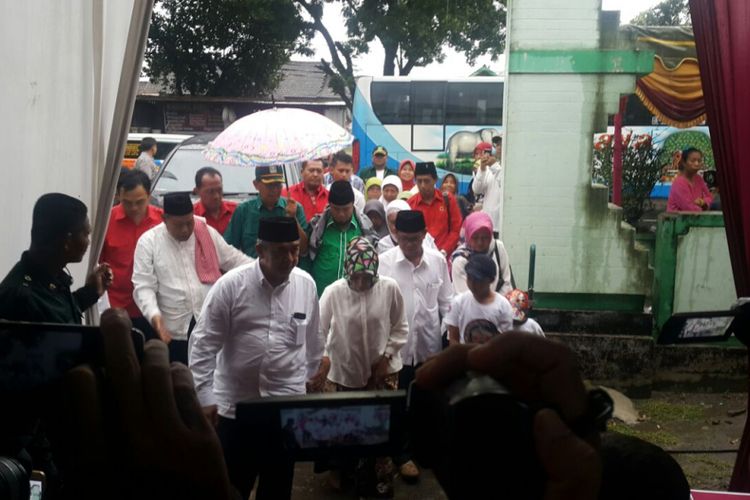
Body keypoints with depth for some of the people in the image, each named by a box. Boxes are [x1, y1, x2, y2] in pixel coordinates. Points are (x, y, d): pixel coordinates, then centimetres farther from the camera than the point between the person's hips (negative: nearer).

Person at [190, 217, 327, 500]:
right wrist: (204, 398, -11)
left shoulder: (306, 284, 0)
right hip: (236, 406, -2)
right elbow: (204, 344, -8)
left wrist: (314, 377, 19)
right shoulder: (230, 285, -10)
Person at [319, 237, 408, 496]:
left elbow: (400, 328, -1)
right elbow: (319, 330, -4)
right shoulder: (333, 292, -14)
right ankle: (348, 473, 35)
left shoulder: (389, 288, -11)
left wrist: (386, 356, -9)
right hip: (344, 373, 0)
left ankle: (382, 479, 25)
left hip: (382, 372, 0)